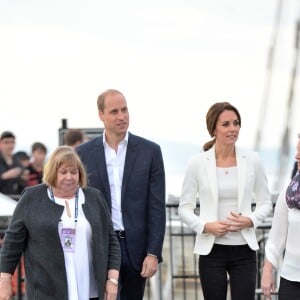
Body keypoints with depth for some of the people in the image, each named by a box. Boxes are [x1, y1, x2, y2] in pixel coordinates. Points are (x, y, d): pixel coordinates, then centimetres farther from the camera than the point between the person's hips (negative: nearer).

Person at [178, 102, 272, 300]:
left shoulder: (252, 160, 2)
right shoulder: (198, 163, -2)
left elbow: (265, 203, 9)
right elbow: (184, 208, 2)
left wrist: (250, 220, -10)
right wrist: (205, 226, -15)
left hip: (244, 249, 1)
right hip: (212, 249, -1)